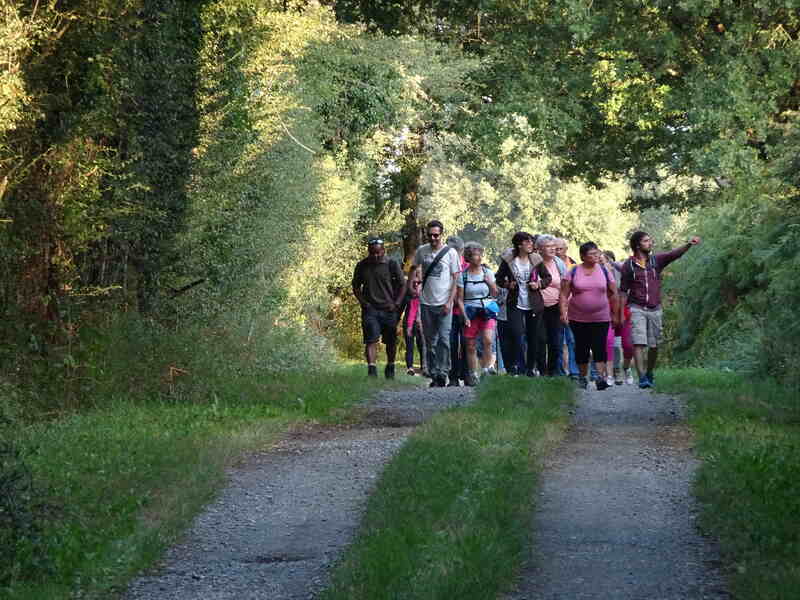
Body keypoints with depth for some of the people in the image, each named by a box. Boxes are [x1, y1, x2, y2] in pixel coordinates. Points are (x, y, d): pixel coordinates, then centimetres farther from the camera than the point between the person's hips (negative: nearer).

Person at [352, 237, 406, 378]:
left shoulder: (392, 264, 0)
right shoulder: (362, 266, 5)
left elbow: (402, 285, 5)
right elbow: (356, 286, 16)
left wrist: (396, 304, -5)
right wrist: (363, 302, 1)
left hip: (389, 309, 0)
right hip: (370, 309, 0)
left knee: (391, 341, 11)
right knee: (371, 340, -14)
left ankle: (390, 368, 30)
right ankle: (372, 368, -22)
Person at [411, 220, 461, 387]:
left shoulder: (451, 253, -3)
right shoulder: (421, 251, 6)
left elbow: (456, 279, -3)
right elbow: (415, 267, 25)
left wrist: (449, 302, -10)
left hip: (443, 304, -4)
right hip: (426, 303, 4)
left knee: (444, 339, -12)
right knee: (430, 341, 7)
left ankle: (442, 373, -10)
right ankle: (433, 375, 13)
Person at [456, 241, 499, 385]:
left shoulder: (488, 273, 7)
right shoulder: (463, 276, 0)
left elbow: (494, 294, 15)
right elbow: (459, 299, 1)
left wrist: (491, 283, -5)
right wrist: (465, 316, -9)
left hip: (487, 312, 1)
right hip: (470, 313, -1)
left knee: (488, 340, -20)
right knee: (471, 346, 0)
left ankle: (485, 369, -8)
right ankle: (473, 375, 11)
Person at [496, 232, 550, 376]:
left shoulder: (536, 260, 1)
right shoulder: (508, 260, -3)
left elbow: (547, 277, 11)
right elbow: (499, 278, 7)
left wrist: (539, 284, -8)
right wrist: (507, 285, -11)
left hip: (534, 304, 2)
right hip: (515, 304, -2)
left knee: (533, 337, 7)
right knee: (517, 334, -16)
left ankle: (531, 367, 19)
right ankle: (515, 366, -4)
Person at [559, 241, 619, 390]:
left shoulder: (604, 271, 5)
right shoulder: (573, 272, 1)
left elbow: (613, 294, 9)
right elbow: (564, 294, -1)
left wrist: (615, 315, 8)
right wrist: (563, 313, -11)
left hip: (601, 318, 0)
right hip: (578, 319, 0)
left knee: (599, 348, -11)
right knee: (582, 349, 8)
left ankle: (600, 377, -16)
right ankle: (582, 377, 21)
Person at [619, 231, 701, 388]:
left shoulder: (657, 260, 5)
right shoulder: (628, 265, 1)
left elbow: (674, 254, -11)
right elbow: (624, 291, 6)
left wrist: (689, 244, -29)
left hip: (655, 309, 2)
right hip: (637, 309, -2)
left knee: (654, 345, 7)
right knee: (639, 343, -13)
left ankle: (650, 373, 26)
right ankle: (642, 377, -16)